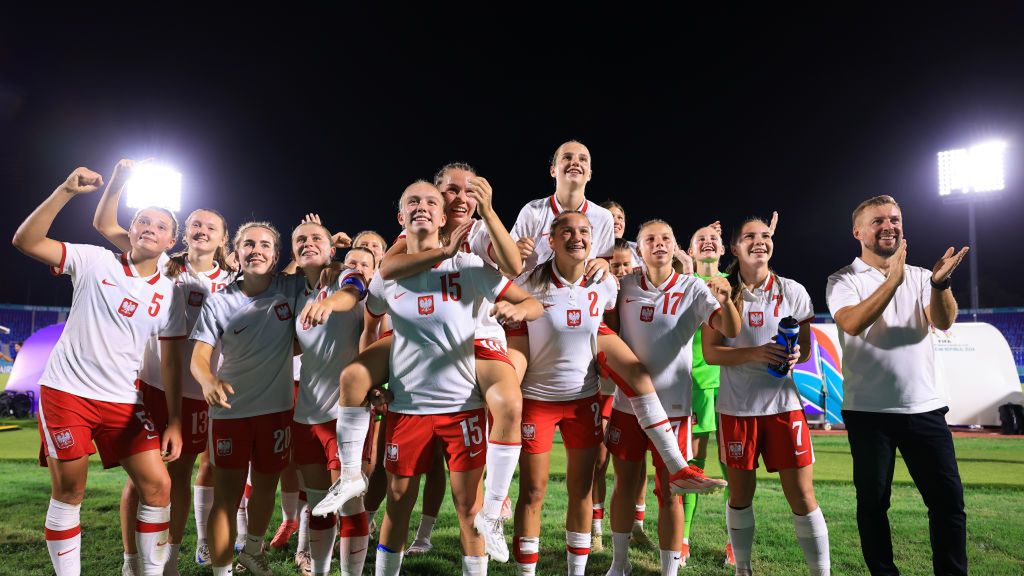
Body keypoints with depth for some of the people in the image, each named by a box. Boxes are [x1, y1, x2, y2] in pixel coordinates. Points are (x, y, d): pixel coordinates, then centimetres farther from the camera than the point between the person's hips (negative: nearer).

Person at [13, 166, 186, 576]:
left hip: (123, 401, 3)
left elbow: (170, 362, 3)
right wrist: (66, 190, -25)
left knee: (157, 485, -2)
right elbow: (25, 242, -15)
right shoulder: (95, 261, -3)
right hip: (66, 391, -2)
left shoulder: (170, 294, 3)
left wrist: (174, 422, -1)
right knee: (69, 491, 4)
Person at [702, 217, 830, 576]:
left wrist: (795, 354, -16)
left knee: (802, 496, 1)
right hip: (737, 407, 0)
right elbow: (710, 352, -5)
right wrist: (756, 353, -21)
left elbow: (805, 347, 8)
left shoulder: (792, 292, 2)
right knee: (740, 494, 11)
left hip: (783, 402, 0)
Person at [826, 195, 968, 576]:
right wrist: (894, 278, -25)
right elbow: (853, 323, -20)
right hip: (868, 410, -3)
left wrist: (940, 282, -26)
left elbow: (943, 322, -8)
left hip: (925, 407, 3)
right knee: (873, 501, 5)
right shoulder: (843, 280, 0)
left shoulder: (920, 276, 10)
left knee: (948, 498, 5)